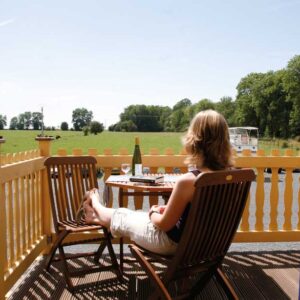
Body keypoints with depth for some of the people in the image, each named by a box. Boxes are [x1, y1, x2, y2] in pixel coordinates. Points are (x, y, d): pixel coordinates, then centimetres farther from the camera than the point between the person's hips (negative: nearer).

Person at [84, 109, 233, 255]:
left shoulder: (187, 181, -33)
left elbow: (164, 224, -20)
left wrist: (153, 213, 1)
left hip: (173, 243, -6)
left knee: (122, 217, 18)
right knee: (138, 214, 26)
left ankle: (96, 209, 51)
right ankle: (98, 214, 51)